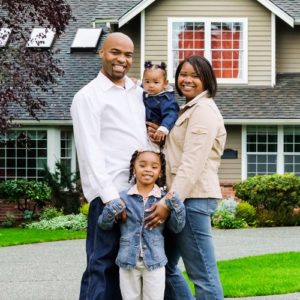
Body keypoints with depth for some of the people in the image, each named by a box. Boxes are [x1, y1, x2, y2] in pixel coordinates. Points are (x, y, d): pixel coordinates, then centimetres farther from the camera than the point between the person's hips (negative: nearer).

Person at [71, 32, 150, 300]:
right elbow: (91, 153, -11)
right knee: (103, 265, -6)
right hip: (109, 194, -7)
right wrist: (111, 197, -18)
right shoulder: (88, 96, -3)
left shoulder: (139, 93, 16)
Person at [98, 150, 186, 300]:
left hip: (155, 261, -1)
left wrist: (177, 206, -16)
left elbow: (177, 227, 0)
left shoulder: (165, 199, 0)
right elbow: (104, 224, 3)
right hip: (128, 261, 1)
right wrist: (112, 209, -17)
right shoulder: (123, 198, 0)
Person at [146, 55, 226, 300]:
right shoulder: (188, 110, 22)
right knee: (165, 265, 13)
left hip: (193, 198, -10)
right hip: (182, 197, 10)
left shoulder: (203, 110, -9)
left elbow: (193, 163, -18)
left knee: (203, 274, -7)